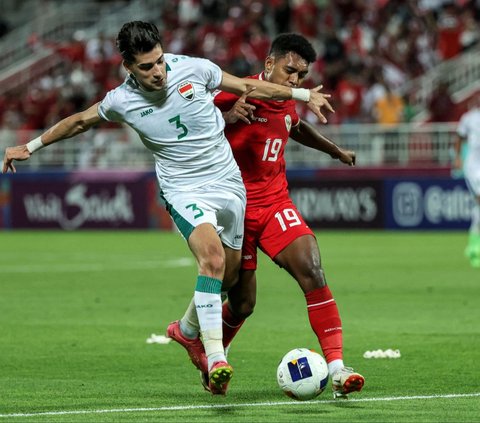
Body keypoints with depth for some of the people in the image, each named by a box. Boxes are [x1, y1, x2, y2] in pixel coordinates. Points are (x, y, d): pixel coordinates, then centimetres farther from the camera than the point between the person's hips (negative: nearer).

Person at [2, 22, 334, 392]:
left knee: (228, 277, 10)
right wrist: (30, 146, 20)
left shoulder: (193, 69, -8)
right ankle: (216, 359, -34)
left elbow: (248, 88, 6)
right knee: (212, 256, -29)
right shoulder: (121, 101, -8)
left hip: (229, 183, 4)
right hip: (184, 191, -4)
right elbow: (80, 121, 12)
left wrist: (303, 95, 9)